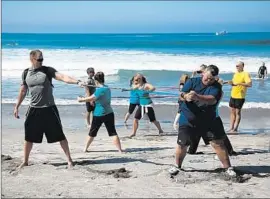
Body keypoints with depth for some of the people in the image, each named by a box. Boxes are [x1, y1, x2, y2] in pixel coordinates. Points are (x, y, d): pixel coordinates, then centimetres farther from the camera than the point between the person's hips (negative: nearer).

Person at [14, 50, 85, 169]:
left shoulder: (47, 70, -4)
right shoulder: (26, 73, 5)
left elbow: (62, 77, -18)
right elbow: (23, 91, 15)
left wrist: (77, 82, -34)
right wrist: (17, 106, 17)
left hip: (49, 109, -2)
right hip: (34, 109, 3)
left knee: (59, 135, 1)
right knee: (29, 137, 7)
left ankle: (69, 159, 10)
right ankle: (25, 161, 22)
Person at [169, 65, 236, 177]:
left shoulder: (216, 87, -9)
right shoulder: (192, 81, -3)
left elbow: (212, 100, -29)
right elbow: (181, 95, -12)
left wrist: (197, 97, -46)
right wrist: (186, 96, -38)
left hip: (208, 120, 0)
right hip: (188, 120, 1)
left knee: (218, 143, -5)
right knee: (182, 145, 0)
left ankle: (228, 168, 8)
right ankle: (177, 166, 24)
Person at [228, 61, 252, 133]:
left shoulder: (245, 74, -10)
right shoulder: (235, 74, 13)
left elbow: (250, 84, -21)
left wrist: (240, 83, -30)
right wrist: (231, 83, 0)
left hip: (240, 97, -7)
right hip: (233, 95, 7)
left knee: (237, 112, -1)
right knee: (232, 112, 10)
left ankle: (235, 129, 4)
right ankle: (231, 128, 16)